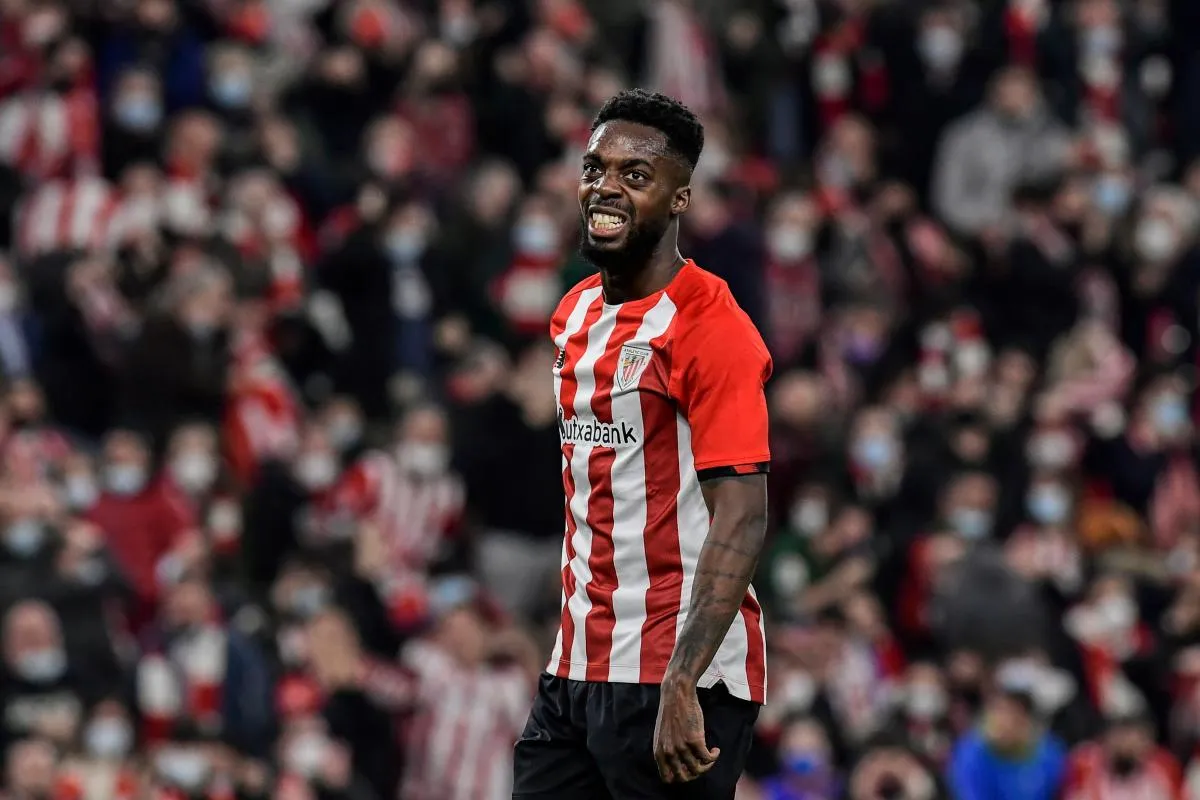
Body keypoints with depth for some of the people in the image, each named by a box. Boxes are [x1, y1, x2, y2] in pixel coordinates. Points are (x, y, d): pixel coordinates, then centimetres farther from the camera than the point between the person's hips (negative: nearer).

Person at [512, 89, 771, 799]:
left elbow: (742, 519, -19)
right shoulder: (576, 313, 14)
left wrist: (681, 685, -25)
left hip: (678, 674, -8)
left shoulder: (711, 328, -12)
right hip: (574, 672, 8)